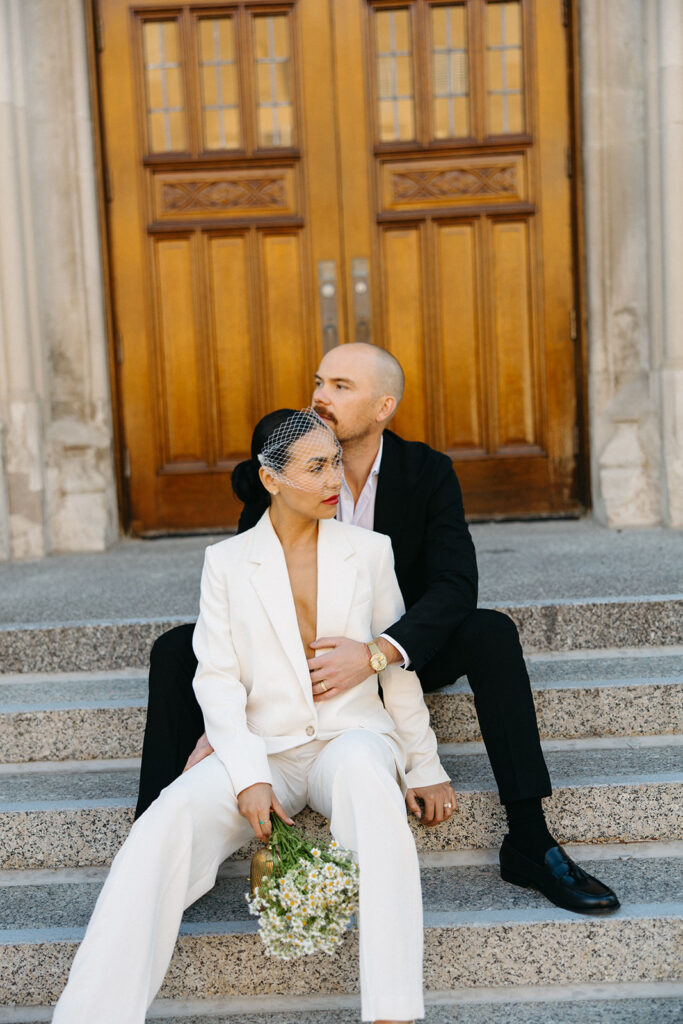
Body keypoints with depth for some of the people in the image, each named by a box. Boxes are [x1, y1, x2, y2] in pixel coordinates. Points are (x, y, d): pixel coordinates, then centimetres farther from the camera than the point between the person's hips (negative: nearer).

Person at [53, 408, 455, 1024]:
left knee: (362, 771, -37)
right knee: (170, 818, -29)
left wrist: (424, 766, 11)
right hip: (263, 749, 1)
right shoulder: (227, 562, 7)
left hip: (351, 736, 0)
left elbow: (397, 667, 14)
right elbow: (218, 680, 0)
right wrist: (249, 776, -15)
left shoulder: (369, 551, 9)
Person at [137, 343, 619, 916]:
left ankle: (529, 842, -23)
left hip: (402, 649, -1)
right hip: (301, 652, 1)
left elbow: (455, 585, -23)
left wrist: (375, 654, -42)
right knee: (176, 650, -17)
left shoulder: (427, 472, -12)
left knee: (491, 633, -29)